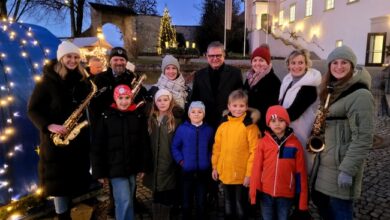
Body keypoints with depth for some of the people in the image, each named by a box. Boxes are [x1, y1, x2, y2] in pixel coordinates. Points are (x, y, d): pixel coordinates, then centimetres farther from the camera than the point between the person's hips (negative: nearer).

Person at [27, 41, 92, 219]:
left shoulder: (83, 80, 7)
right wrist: (49, 126, -21)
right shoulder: (48, 81, -8)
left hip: (79, 137, 5)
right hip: (56, 139, -4)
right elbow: (32, 110, -7)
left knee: (75, 178, 13)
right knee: (58, 181, 2)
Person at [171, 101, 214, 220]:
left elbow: (212, 148, 10)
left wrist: (209, 161, 0)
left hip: (203, 171, 1)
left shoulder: (208, 130, 0)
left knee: (201, 202, 11)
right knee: (186, 201, 13)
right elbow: (174, 147, 1)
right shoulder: (182, 129, -5)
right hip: (187, 171, 0)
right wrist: (181, 161, -7)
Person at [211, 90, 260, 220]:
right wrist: (215, 167, 8)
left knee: (240, 205, 12)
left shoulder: (250, 126, -11)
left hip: (242, 174, -4)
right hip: (225, 173, 5)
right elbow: (217, 147, 8)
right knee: (228, 204, 21)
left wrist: (249, 173, -14)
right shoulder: (223, 124, 3)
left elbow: (254, 151, -13)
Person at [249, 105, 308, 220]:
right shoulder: (263, 142, -3)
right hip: (266, 193, 1)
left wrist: (302, 198, -3)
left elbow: (300, 171, -2)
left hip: (286, 194, 0)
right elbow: (256, 168, -3)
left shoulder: (295, 143, -3)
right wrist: (254, 192, -5)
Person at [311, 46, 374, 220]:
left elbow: (363, 138, -20)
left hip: (342, 163, -8)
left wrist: (347, 169, -22)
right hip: (325, 160, 8)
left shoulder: (360, 95, -16)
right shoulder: (332, 90, 10)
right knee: (319, 198, 17)